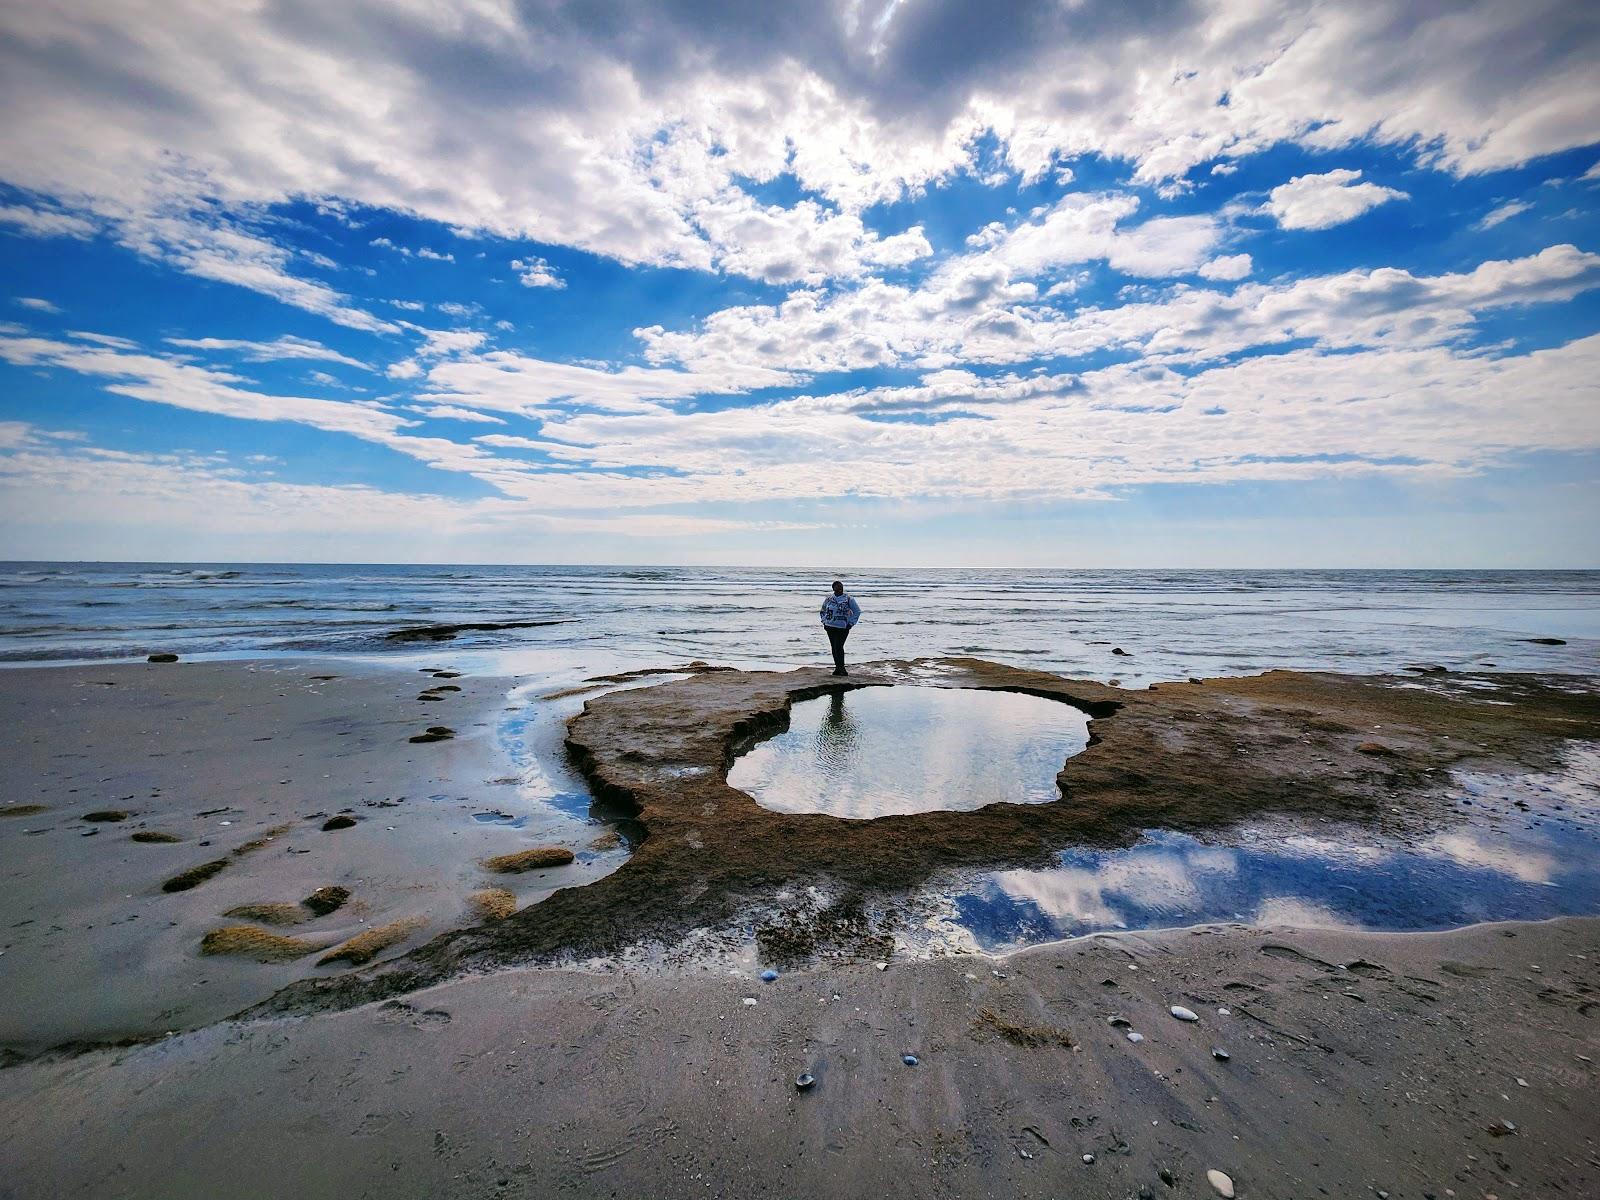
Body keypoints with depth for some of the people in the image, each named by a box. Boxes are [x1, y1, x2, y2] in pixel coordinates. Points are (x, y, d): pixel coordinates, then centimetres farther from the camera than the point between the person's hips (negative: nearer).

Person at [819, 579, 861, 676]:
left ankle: (841, 668, -5)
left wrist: (851, 623, -4)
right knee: (834, 648, 8)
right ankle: (838, 667, 18)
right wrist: (824, 621, 12)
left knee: (839, 647, -14)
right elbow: (823, 611, 24)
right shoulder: (828, 599, 8)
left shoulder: (849, 599, -2)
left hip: (842, 628, -4)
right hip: (830, 627, 4)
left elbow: (857, 611, 2)